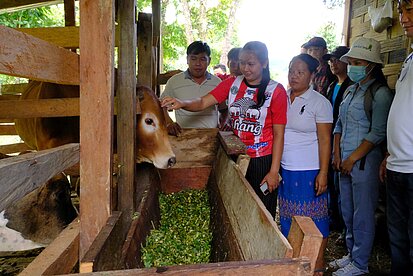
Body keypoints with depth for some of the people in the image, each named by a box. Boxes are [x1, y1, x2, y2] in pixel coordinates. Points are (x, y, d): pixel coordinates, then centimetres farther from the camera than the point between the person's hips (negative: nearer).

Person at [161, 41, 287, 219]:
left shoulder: (276, 91, -7)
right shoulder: (232, 84, 3)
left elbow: (278, 134, -7)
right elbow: (203, 102, -8)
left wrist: (274, 171, -10)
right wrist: (182, 103, -29)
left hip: (262, 161, -3)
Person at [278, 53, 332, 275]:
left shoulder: (319, 102, -7)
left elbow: (325, 140, -9)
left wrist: (323, 173, -14)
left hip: (309, 171, -5)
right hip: (285, 169, 5)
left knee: (314, 217, 6)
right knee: (288, 216, 15)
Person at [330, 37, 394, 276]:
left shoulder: (380, 93, -9)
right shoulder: (351, 90, 15)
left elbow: (378, 133, -14)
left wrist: (353, 158, -14)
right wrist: (337, 155, 6)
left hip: (365, 162, -8)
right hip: (346, 161, 8)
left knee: (363, 215, 2)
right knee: (348, 213, 16)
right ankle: (352, 254, 32)